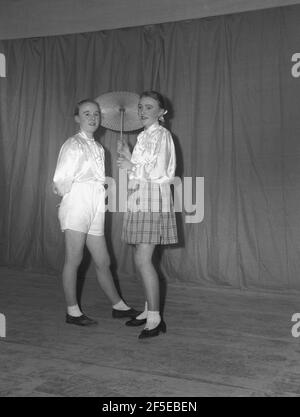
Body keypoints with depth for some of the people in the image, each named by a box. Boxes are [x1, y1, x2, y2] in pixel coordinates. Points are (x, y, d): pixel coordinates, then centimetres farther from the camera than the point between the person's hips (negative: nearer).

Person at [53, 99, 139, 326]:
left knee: (103, 262, 12)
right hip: (77, 203, -7)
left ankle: (119, 306, 21)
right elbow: (60, 180, -8)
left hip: (96, 209, 7)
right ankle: (72, 311, 10)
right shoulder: (73, 144, -3)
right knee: (74, 260, -1)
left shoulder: (99, 148, 19)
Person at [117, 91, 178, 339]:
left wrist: (132, 167, -7)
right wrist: (129, 159, 11)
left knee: (143, 260, -13)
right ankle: (149, 311, 20)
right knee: (142, 260, 10)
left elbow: (158, 172, -16)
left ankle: (155, 319, -8)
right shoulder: (145, 136, 20)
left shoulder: (161, 135, -7)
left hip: (153, 201, -9)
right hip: (140, 201, 9)